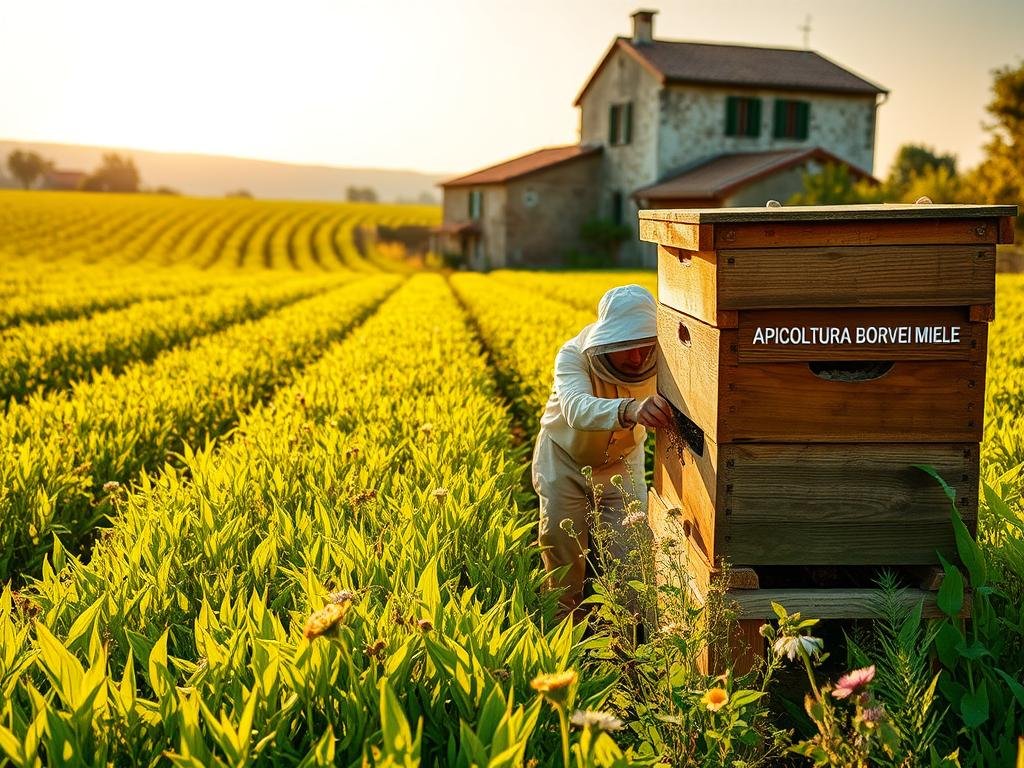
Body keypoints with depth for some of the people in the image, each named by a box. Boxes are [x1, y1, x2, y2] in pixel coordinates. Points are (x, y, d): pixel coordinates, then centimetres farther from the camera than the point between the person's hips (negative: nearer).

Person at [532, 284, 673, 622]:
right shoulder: (573, 356, -35)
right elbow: (577, 408, -54)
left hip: (621, 459, 1)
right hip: (565, 457, -1)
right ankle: (567, 613, 27)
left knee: (631, 540, -5)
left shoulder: (656, 360, -27)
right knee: (561, 537, 1)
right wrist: (630, 410, -74)